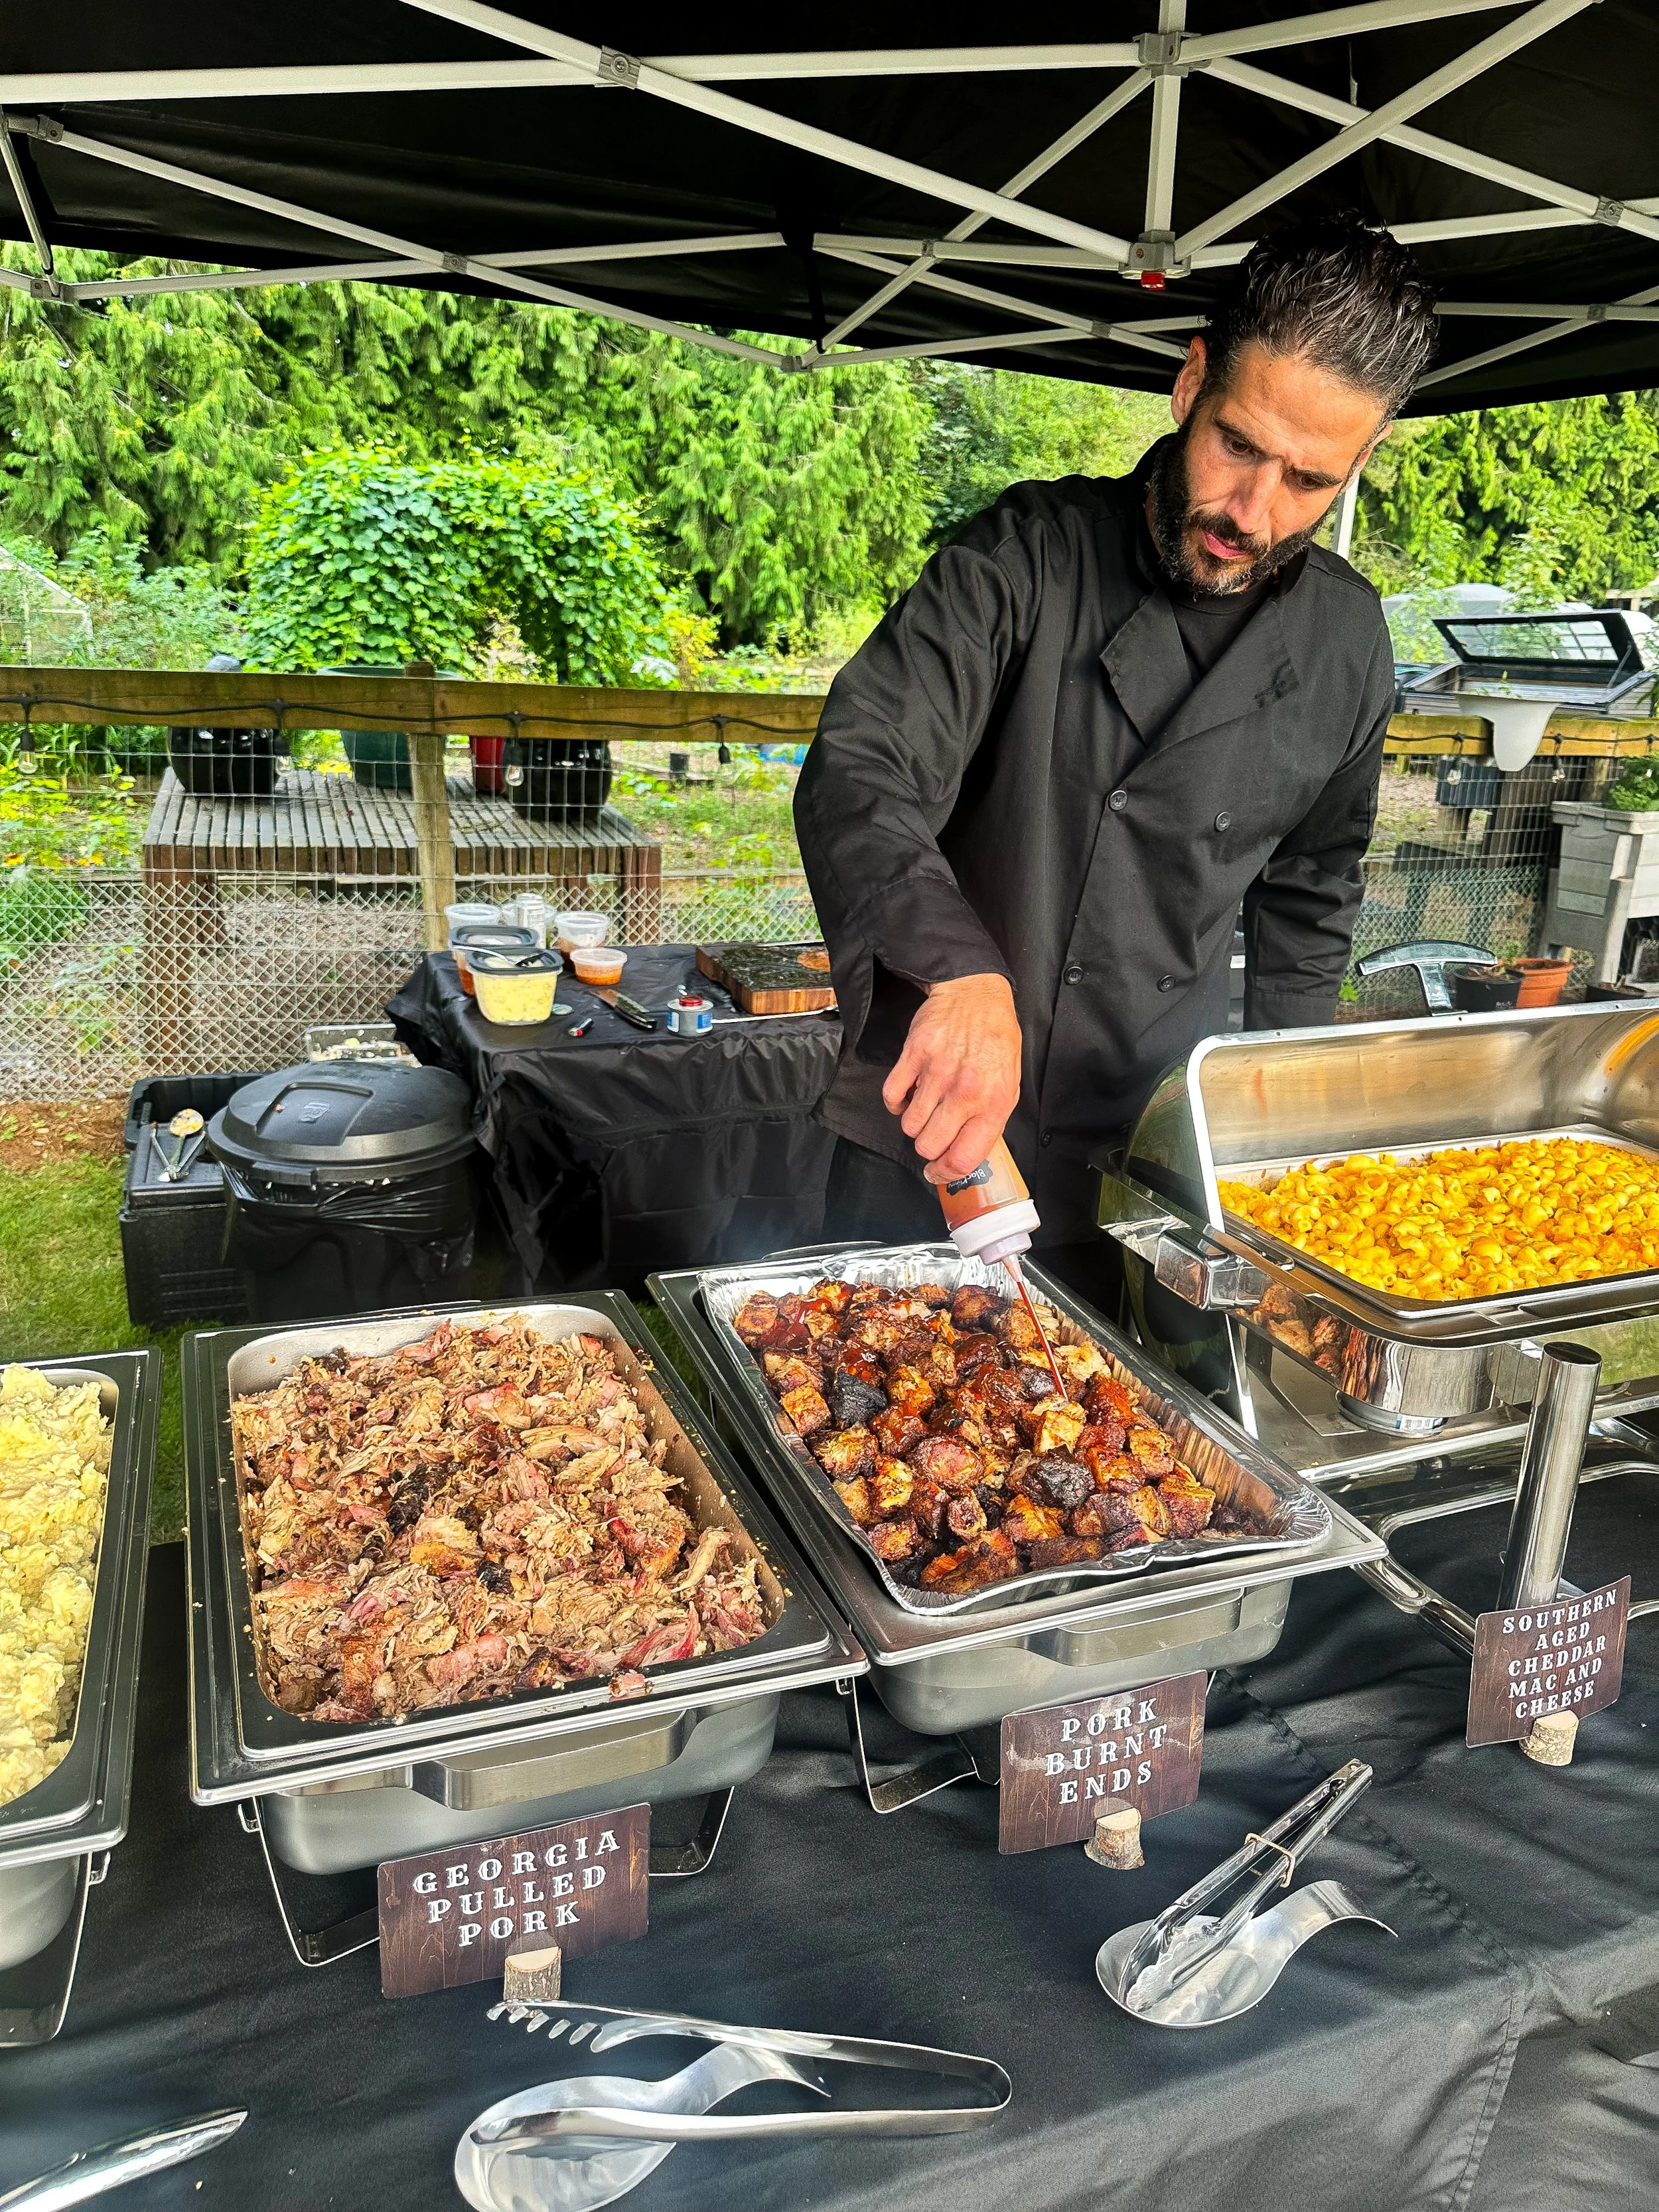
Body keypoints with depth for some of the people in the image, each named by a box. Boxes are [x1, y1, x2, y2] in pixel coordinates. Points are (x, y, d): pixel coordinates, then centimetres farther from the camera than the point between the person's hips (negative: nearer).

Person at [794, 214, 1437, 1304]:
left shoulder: (1345, 641, 3)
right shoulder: (1030, 553, -8)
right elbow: (857, 776, -20)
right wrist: (960, 969, -37)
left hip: (1155, 1171, 3)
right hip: (919, 1144, -2)